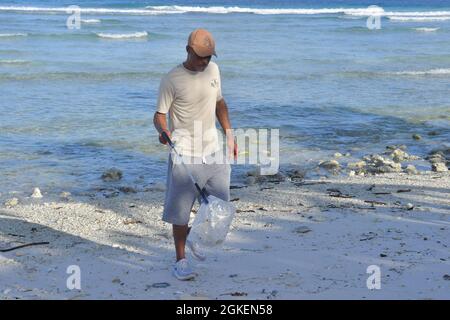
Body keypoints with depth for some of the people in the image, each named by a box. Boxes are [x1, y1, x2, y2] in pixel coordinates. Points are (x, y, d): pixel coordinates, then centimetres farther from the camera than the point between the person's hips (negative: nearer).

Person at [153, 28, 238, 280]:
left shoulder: (213, 70, 6)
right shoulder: (172, 80, -12)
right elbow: (160, 114, -9)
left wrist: (229, 134, 14)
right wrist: (163, 131, -31)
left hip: (213, 149, 6)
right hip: (185, 155, -6)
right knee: (181, 210, 0)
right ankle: (181, 260, 16)